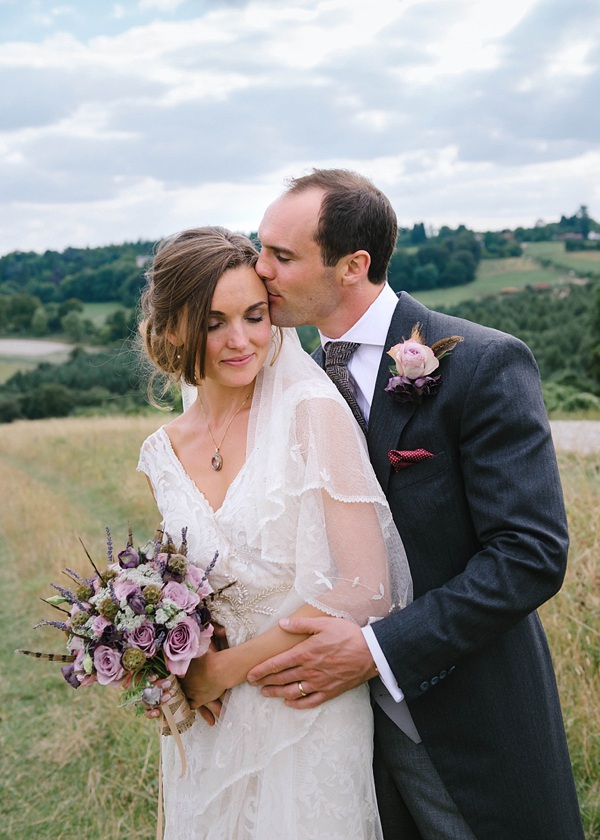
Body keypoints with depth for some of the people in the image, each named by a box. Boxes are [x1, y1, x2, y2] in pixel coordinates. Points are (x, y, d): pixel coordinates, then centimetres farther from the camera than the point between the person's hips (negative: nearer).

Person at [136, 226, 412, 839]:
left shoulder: (313, 415, -16)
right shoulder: (162, 454, 1)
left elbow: (366, 590, -20)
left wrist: (227, 667, -14)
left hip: (309, 724, -4)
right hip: (211, 728, 5)